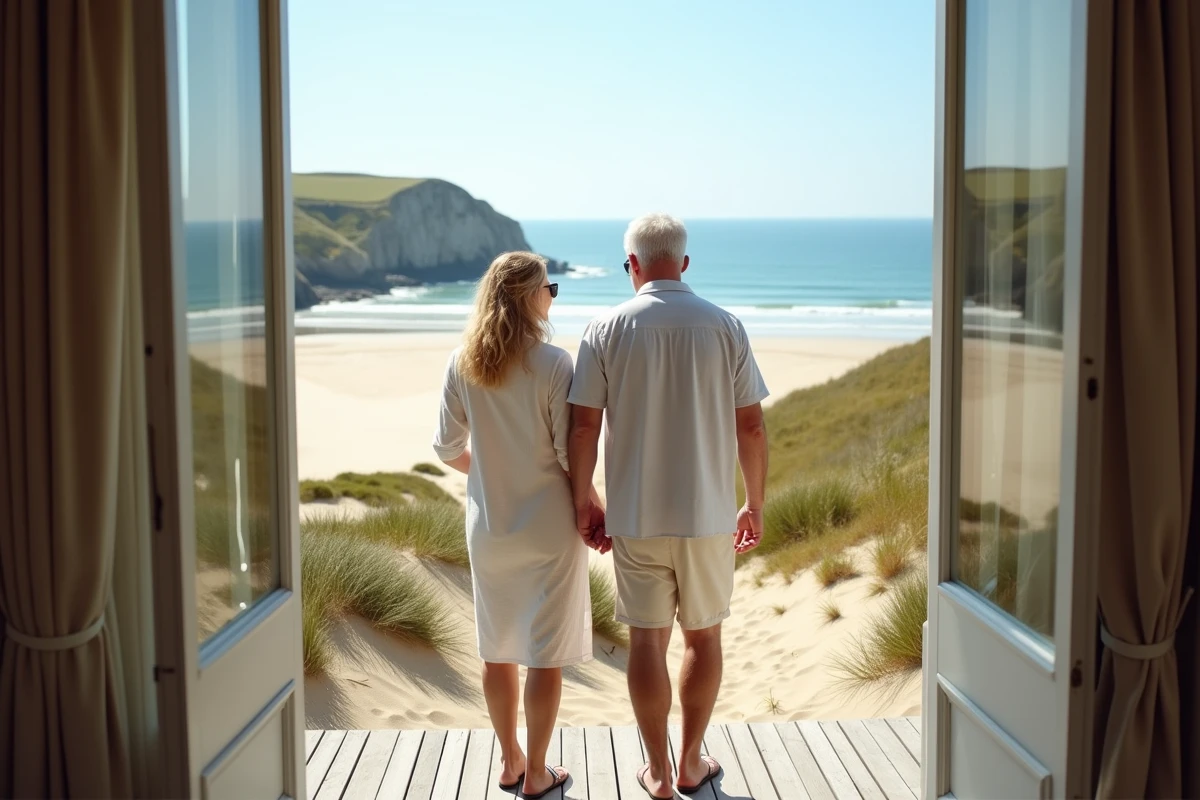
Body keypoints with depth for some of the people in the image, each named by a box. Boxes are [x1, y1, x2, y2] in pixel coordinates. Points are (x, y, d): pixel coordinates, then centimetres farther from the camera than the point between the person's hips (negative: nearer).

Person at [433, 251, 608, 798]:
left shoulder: (461, 364, -3)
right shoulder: (553, 364, -16)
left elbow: (448, 448, 3)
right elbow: (570, 454, -14)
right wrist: (596, 509, 0)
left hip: (488, 527, 4)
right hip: (549, 526, -4)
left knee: (498, 649, 17)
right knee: (546, 654, 7)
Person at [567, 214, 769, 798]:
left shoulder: (606, 329, -5)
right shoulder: (725, 327, -3)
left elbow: (583, 426, -7)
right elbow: (751, 427, -2)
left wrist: (583, 502, 6)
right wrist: (755, 505, 10)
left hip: (635, 516, 0)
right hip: (709, 514, 1)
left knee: (647, 639, 10)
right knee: (703, 636, 15)